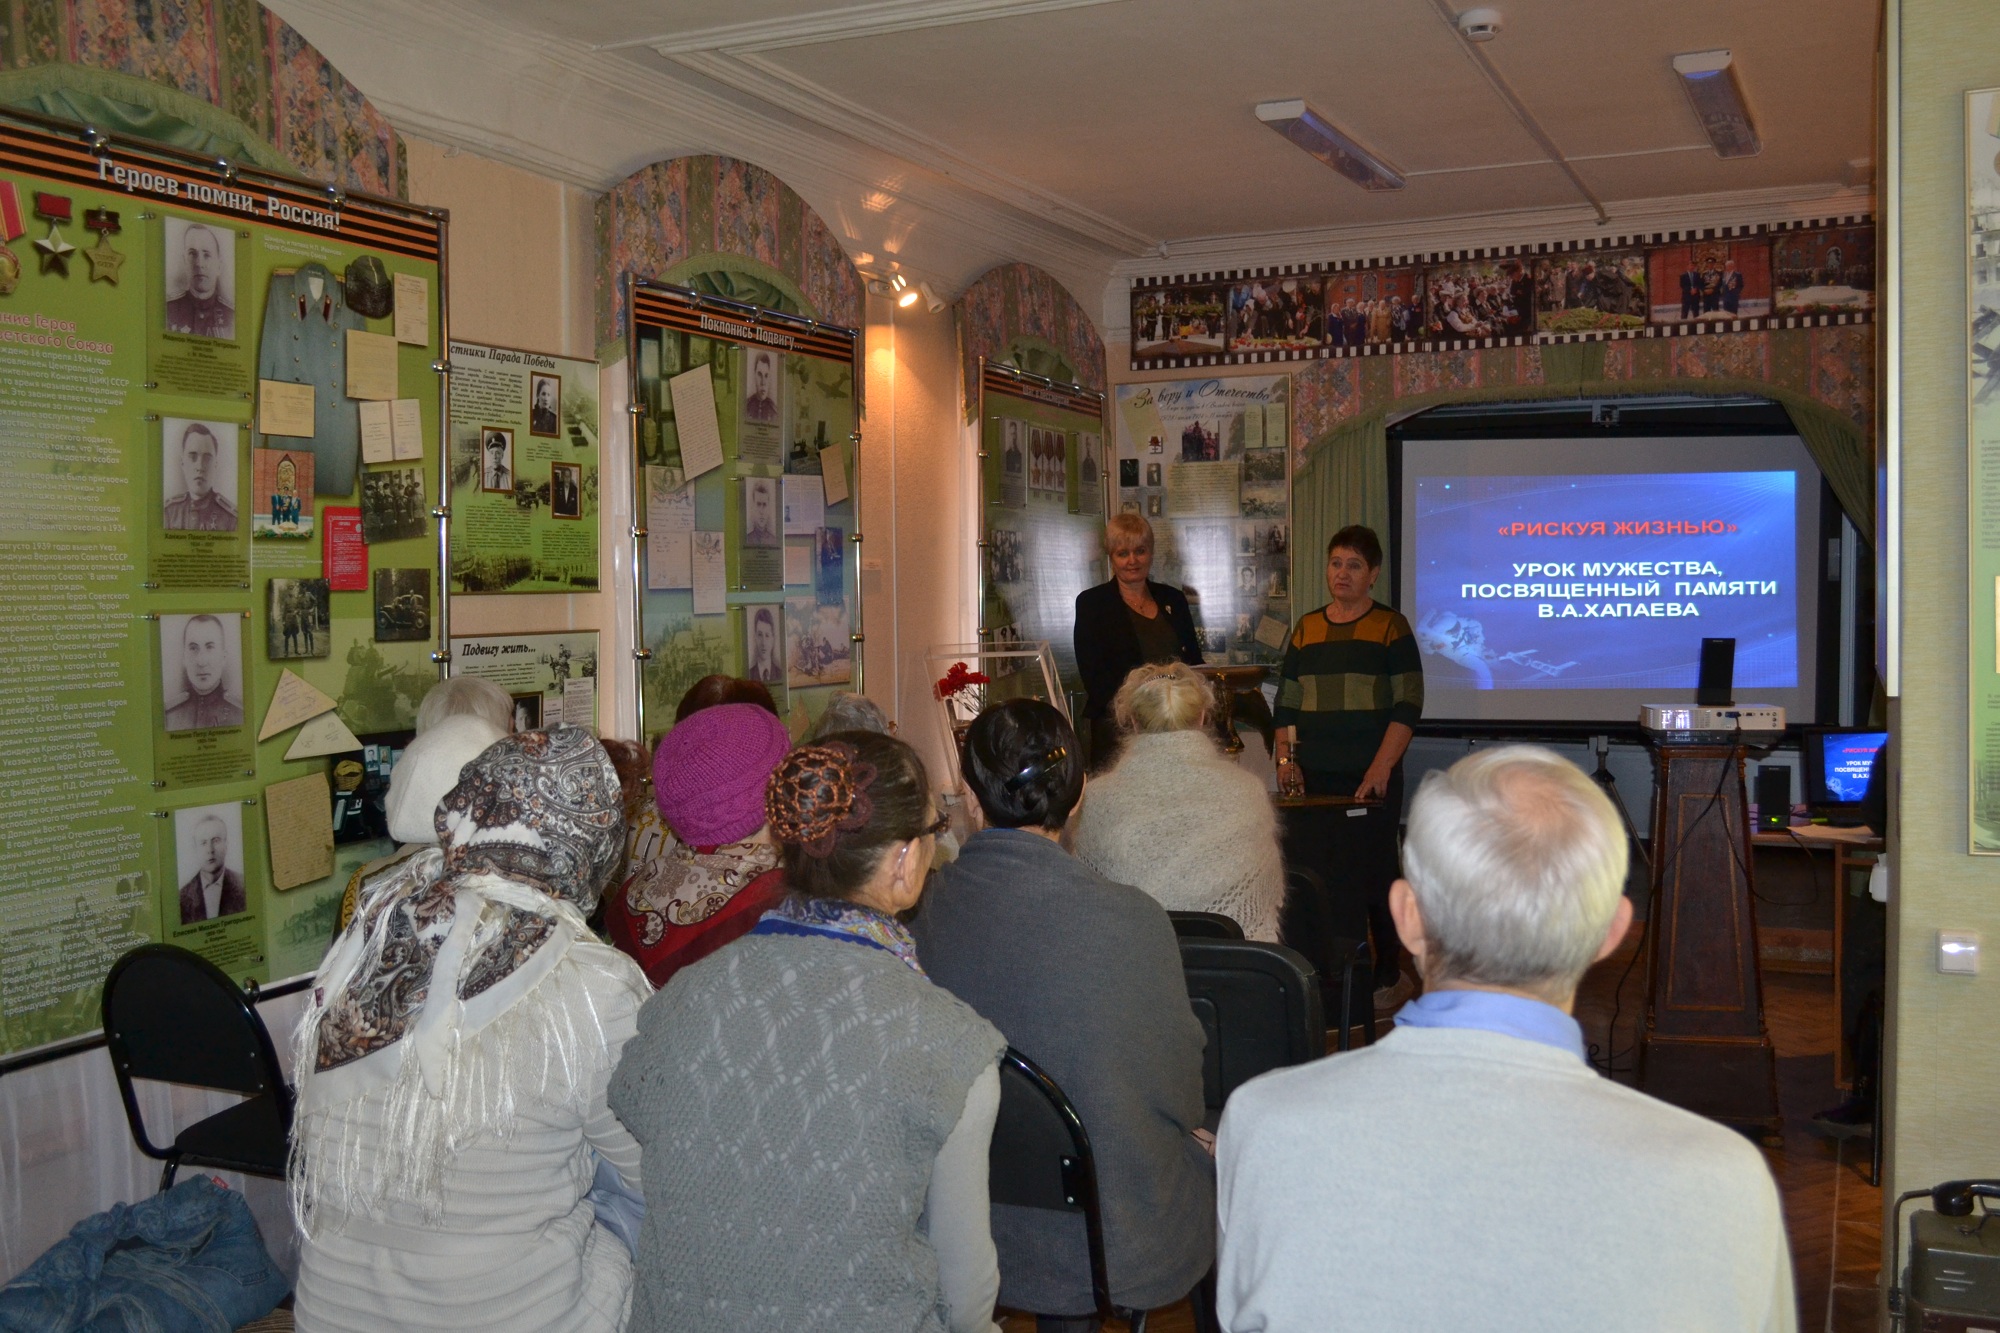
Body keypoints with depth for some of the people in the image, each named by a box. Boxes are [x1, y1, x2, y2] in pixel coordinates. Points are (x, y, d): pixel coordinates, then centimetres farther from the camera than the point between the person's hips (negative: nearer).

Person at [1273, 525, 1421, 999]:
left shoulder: (1390, 627, 2)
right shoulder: (1306, 628, 14)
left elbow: (1407, 705, -5)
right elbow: (1286, 702, 16)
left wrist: (1382, 768, -14)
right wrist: (1285, 758, 3)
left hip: (1371, 779, -3)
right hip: (1314, 779, 4)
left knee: (1373, 873, -2)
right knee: (1317, 876, 0)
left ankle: (1385, 973, 11)